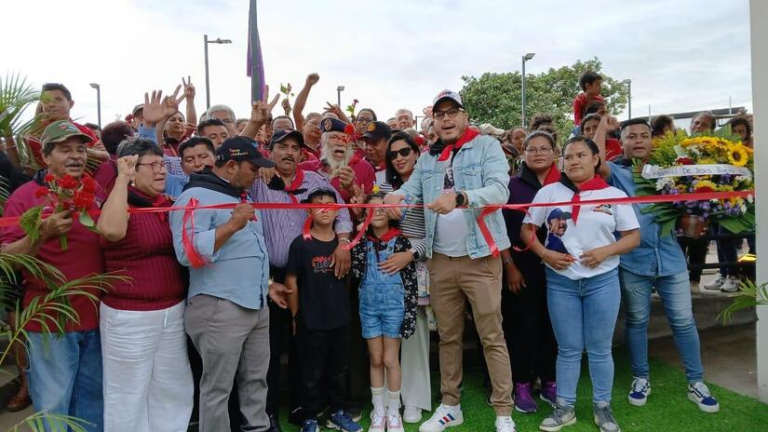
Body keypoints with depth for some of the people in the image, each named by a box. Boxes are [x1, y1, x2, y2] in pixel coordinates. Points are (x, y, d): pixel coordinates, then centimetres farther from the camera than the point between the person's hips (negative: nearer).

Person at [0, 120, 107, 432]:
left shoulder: (99, 193, 6)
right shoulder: (25, 196, -7)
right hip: (50, 320, -4)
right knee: (53, 405, 8)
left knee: (94, 399, 18)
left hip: (97, 316, 4)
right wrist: (43, 233, -27)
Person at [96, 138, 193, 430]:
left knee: (173, 390, 18)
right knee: (129, 393, 10)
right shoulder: (119, 203, -11)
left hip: (173, 311, 7)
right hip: (130, 316, -6)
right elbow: (112, 230, -37)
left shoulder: (168, 205, 9)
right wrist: (122, 178, -28)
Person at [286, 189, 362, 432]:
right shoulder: (301, 244, -10)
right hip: (311, 321, -4)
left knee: (339, 370, 17)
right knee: (312, 373, 9)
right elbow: (291, 282, -6)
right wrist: (295, 316, -4)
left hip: (340, 319, 4)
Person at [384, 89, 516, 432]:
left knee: (492, 337, 3)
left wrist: (459, 197, -33)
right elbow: (410, 189, 2)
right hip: (440, 260, 5)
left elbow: (499, 191, -17)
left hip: (480, 257, -5)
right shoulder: (427, 159, 13)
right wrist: (394, 196, -22)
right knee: (447, 336, 15)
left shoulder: (487, 146, -3)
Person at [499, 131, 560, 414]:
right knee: (523, 324, 3)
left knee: (551, 323, 8)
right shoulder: (513, 185, 0)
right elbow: (501, 228, -3)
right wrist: (509, 266, -7)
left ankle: (549, 382, 23)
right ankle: (522, 385, 15)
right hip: (522, 264, -2)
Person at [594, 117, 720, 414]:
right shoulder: (616, 173, -1)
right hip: (633, 261, -2)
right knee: (637, 321, 11)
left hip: (670, 258, 3)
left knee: (684, 321, 8)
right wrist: (602, 126, -12)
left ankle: (696, 383, 23)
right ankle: (641, 378, 27)